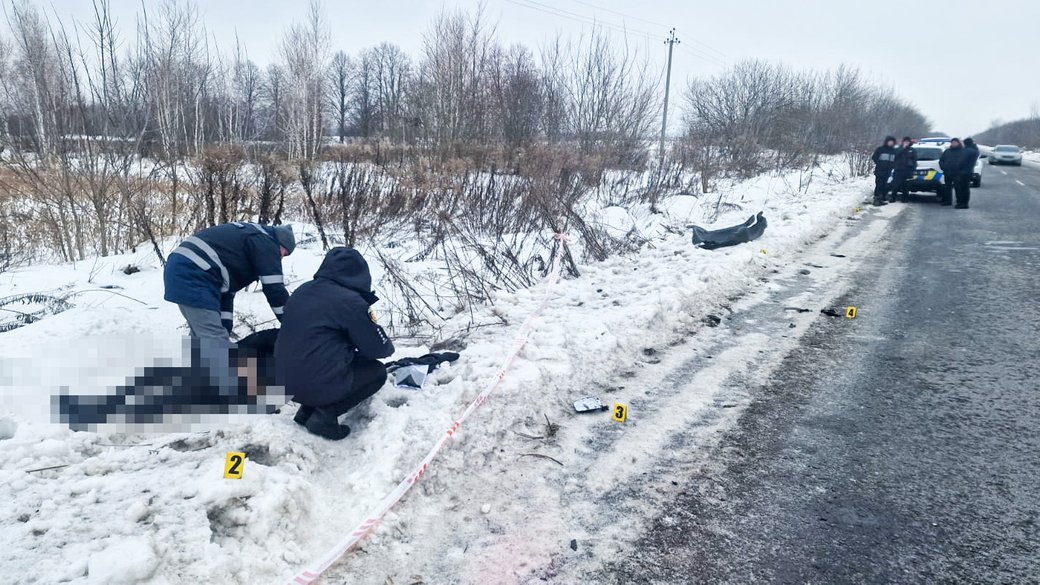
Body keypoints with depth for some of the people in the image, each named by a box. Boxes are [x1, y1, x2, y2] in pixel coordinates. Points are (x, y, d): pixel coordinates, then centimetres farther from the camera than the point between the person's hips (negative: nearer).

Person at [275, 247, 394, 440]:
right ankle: (325, 415, -2)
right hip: (319, 385, -8)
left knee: (346, 358, 30)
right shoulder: (350, 300, -12)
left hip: (285, 382, 8)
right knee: (377, 371, 15)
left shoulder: (301, 292, 10)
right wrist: (388, 346, 21)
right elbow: (376, 348, -3)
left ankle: (307, 411, 14)